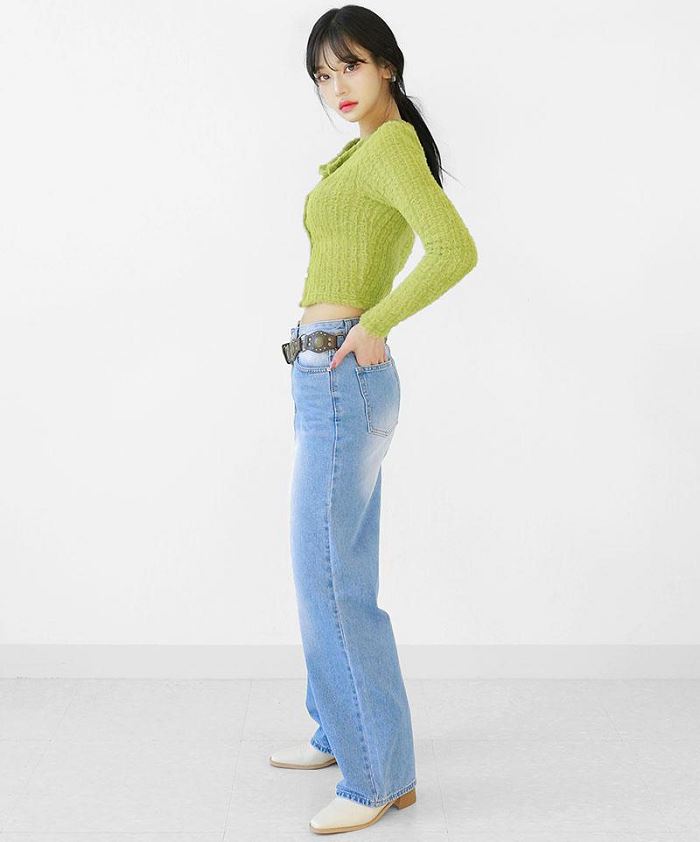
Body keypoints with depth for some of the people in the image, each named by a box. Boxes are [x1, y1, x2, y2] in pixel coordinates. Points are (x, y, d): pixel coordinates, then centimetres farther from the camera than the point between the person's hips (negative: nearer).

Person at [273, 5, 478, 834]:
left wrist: (373, 326, -19)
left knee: (327, 580, -7)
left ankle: (380, 774, 3)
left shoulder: (391, 146, -10)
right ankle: (340, 734, 30)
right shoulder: (367, 150, 18)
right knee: (337, 571, 16)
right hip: (335, 382, 10)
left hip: (340, 381, -10)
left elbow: (457, 250, -25)